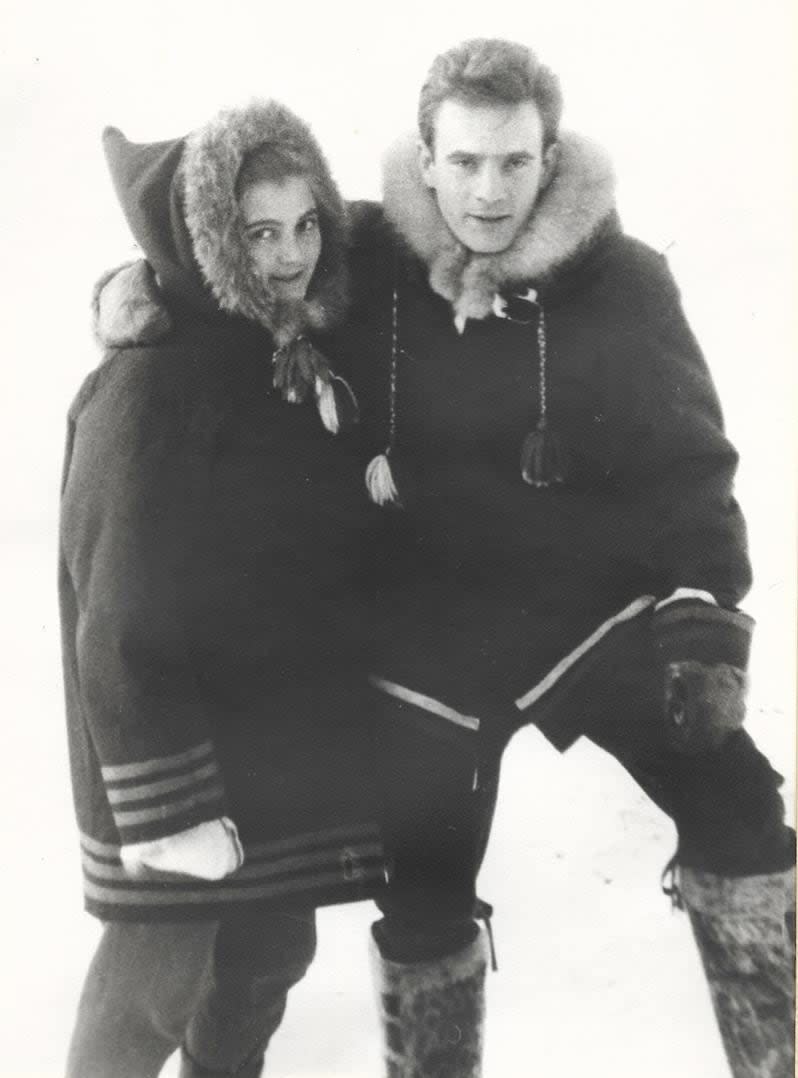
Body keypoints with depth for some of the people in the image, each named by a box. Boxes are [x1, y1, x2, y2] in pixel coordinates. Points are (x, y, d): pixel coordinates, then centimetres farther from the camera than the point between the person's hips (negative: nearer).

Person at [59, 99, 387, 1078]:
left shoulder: (305, 358, 3)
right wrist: (168, 809, -20)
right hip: (179, 743, -7)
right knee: (157, 978, 9)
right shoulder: (147, 389, -22)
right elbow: (126, 625, -22)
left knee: (274, 947, 23)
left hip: (292, 734, 8)